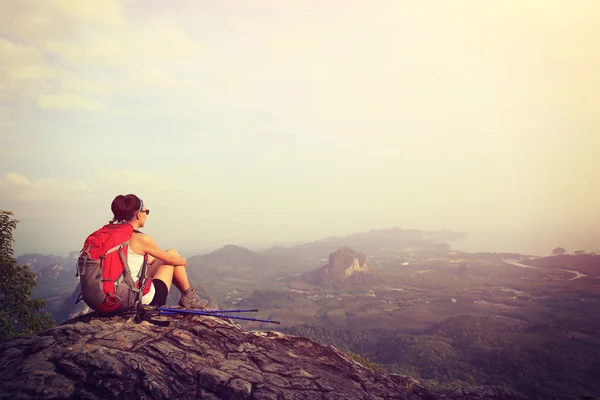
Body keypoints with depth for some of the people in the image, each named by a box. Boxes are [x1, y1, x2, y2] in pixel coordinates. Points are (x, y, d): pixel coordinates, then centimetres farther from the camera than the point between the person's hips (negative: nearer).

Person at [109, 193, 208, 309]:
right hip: (147, 300, -8)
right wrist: (184, 261, 16)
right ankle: (189, 297, 22)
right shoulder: (141, 239, -18)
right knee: (172, 254, 10)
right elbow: (171, 259, -4)